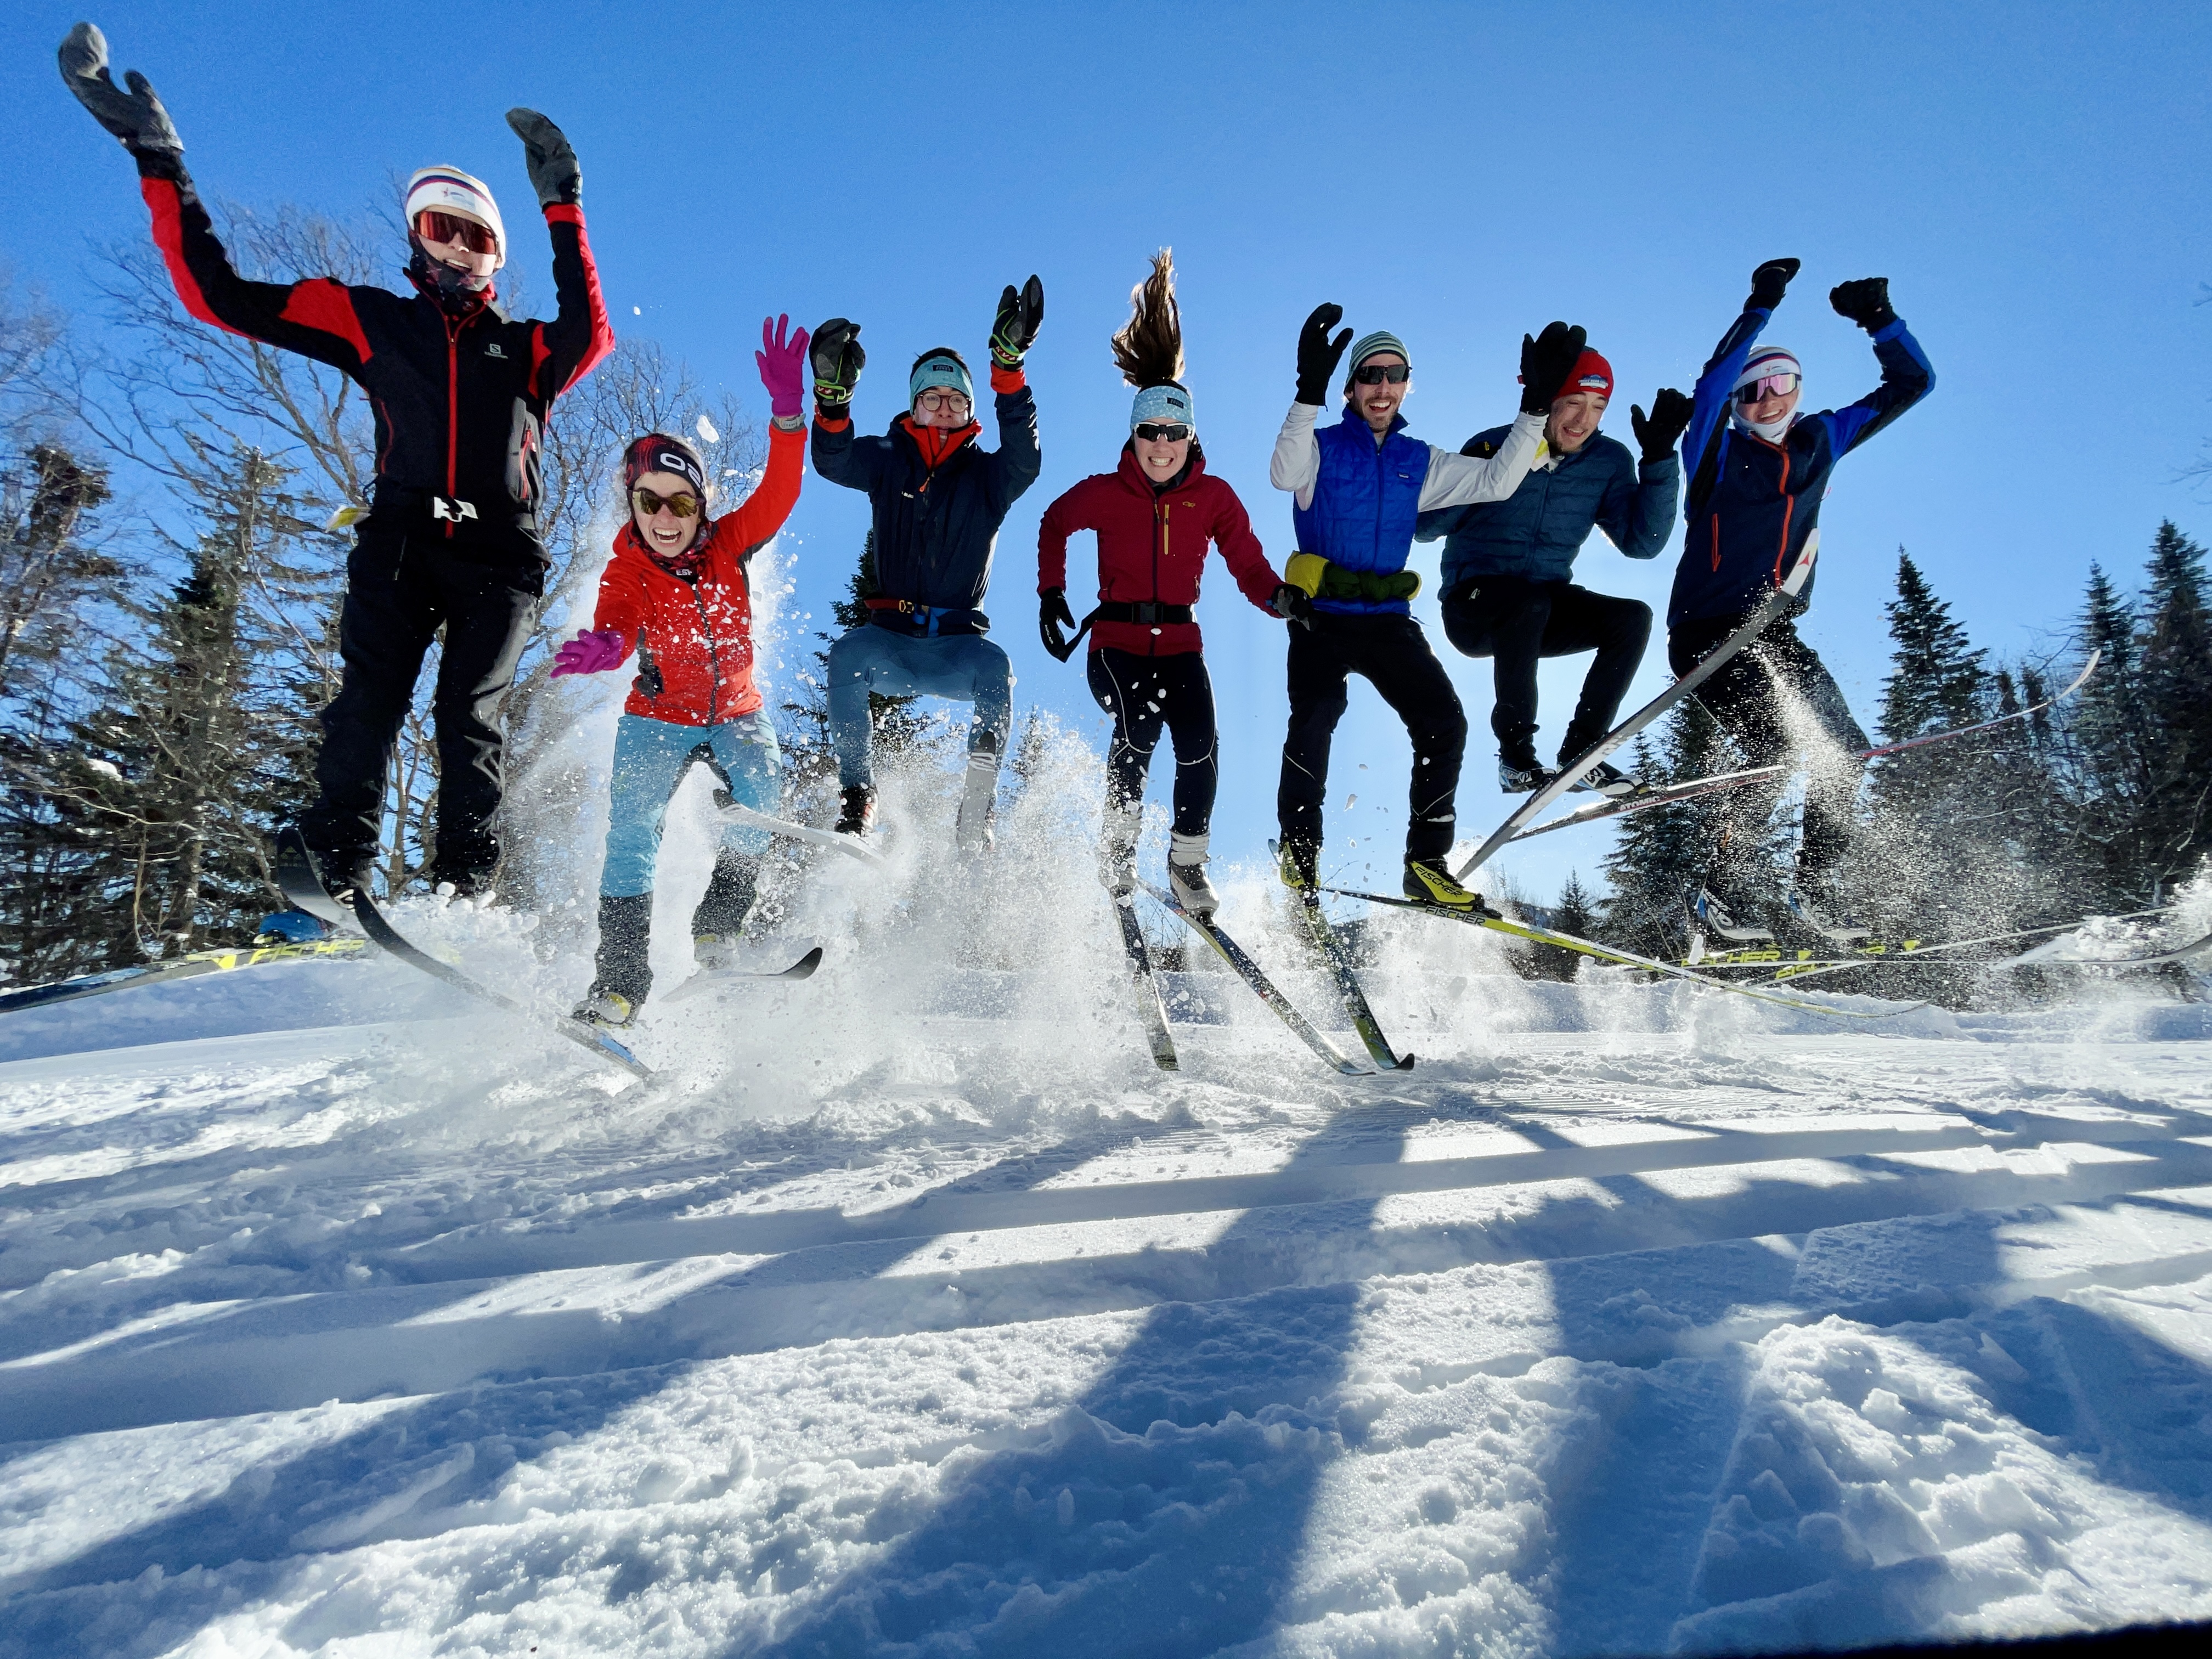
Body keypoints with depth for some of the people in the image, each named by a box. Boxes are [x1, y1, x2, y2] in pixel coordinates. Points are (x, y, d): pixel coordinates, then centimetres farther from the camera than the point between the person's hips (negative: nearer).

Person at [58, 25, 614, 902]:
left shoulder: (525, 347, 19)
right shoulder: (372, 320, 20)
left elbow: (590, 336, -5)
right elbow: (219, 295, 16)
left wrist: (563, 210, -7)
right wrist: (159, 162, 13)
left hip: (498, 556, 0)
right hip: (400, 541, 1)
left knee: (470, 721, -9)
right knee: (367, 702, -16)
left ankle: (463, 892, -10)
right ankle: (332, 877, -20)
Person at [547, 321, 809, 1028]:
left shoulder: (730, 543, -9)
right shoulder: (626, 570, -12)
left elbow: (779, 490, -24)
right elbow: (615, 623, -31)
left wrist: (788, 412, -41)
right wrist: (603, 646, -57)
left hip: (736, 712, 1)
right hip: (658, 718, 0)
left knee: (760, 808, -25)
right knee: (631, 833, -17)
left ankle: (717, 931, -4)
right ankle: (620, 980, -11)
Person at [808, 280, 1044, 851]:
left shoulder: (987, 474, 7)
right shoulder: (888, 460, 10)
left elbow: (1024, 460, -16)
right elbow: (834, 461, -10)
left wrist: (1008, 369, -28)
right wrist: (834, 396, -31)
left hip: (957, 644, 0)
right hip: (890, 638, 1)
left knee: (994, 667, -32)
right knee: (848, 653, -31)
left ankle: (976, 810, -25)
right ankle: (858, 798, -21)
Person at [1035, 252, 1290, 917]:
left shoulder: (1214, 498, 2)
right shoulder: (1105, 494, 0)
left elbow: (1248, 563, -2)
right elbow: (1055, 524, 18)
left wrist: (1279, 597, -23)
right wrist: (1051, 593, 8)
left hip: (1180, 644, 2)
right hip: (1116, 641, -2)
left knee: (1199, 747, -19)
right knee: (1138, 728, -28)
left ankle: (1187, 863, 2)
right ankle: (1118, 846, -4)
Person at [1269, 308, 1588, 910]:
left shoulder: (1420, 462, 15)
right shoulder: (1322, 446, 3)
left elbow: (1496, 482, 7)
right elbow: (1284, 475, -20)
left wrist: (1536, 405, -2)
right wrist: (1309, 391, -34)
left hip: (1388, 620, 4)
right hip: (1321, 617, -3)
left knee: (1444, 722, -13)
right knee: (1313, 723, -23)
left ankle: (1426, 862, -5)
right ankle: (1299, 849, -3)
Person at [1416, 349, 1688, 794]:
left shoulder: (1609, 461, 0)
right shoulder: (1493, 448, -10)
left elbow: (1642, 543, -7)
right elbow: (1424, 527, -11)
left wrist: (1659, 460, -14)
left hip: (1546, 609, 5)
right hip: (1473, 607, -4)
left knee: (1634, 617, -18)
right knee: (1530, 603, -36)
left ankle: (1581, 750, -8)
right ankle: (1516, 754, -23)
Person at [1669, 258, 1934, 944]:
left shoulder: (1821, 441, 11)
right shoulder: (1719, 453, -3)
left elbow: (1912, 383, 15)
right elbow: (1709, 387, -23)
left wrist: (1878, 318, 3)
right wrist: (1759, 310, -26)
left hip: (1773, 629, 6)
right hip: (1706, 630, -6)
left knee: (1846, 746, -3)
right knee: (1772, 751, -19)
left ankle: (1815, 887, 9)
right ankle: (1718, 889, -5)